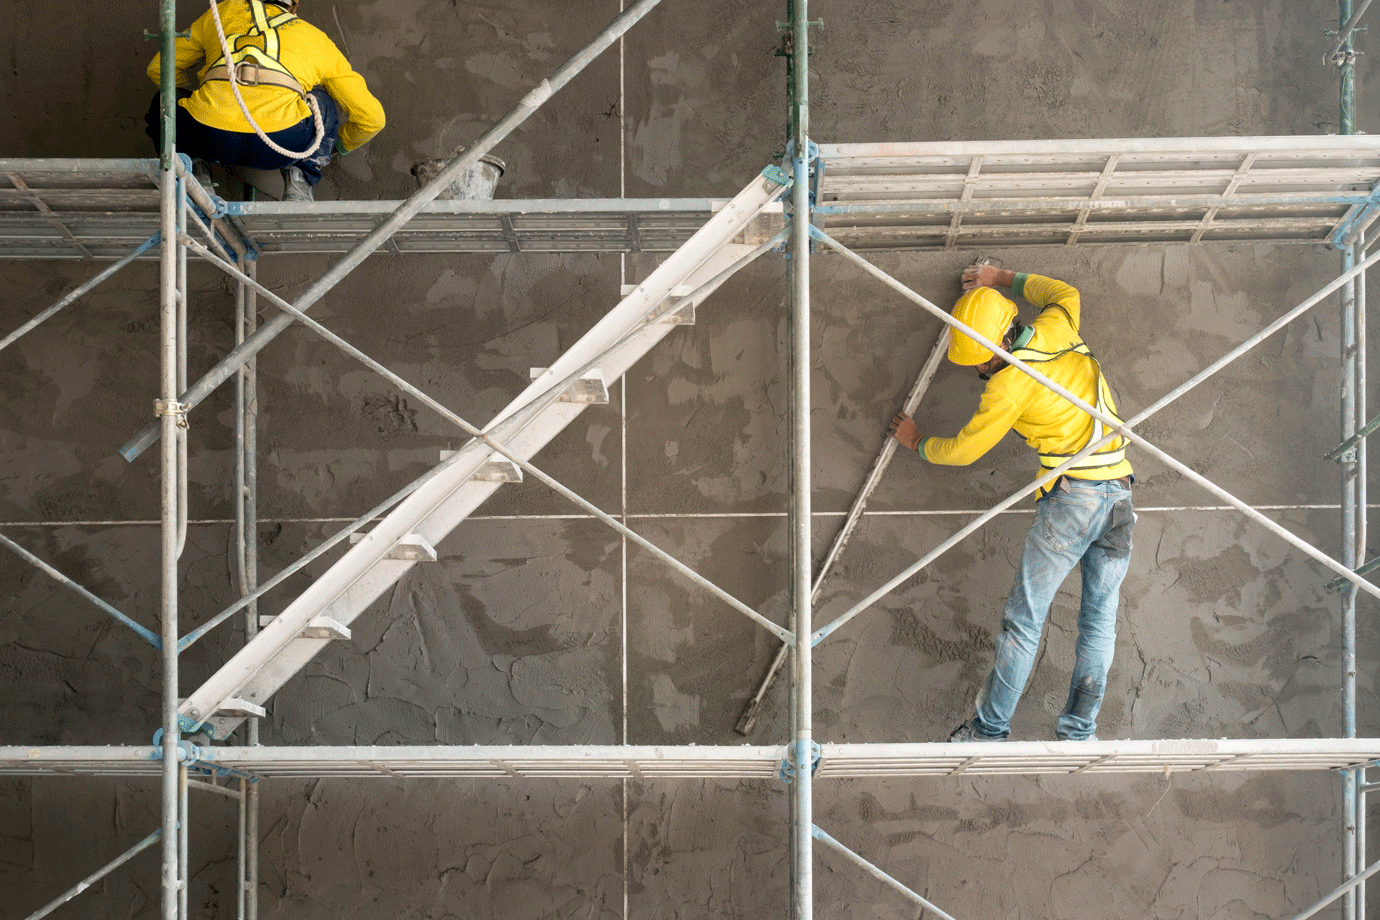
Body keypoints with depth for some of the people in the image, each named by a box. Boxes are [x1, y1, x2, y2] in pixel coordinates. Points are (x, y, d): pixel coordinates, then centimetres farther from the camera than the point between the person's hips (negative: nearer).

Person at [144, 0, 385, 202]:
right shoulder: (317, 39, 31)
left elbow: (159, 68, 39)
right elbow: (371, 117, 31)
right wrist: (340, 145, 53)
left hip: (208, 138, 1)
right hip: (281, 142, 0)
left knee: (164, 104, 34)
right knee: (322, 103, 33)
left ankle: (195, 176, 14)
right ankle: (298, 182, 14)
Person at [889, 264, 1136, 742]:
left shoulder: (1010, 384, -8)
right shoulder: (1057, 329, 10)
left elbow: (962, 450, 4)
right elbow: (1065, 294, 36)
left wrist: (918, 442, 22)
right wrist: (1004, 280, 41)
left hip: (1072, 496, -7)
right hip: (1120, 494, 7)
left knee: (1024, 620, 2)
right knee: (1100, 622, 9)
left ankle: (991, 727, 8)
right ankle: (1078, 733, 12)